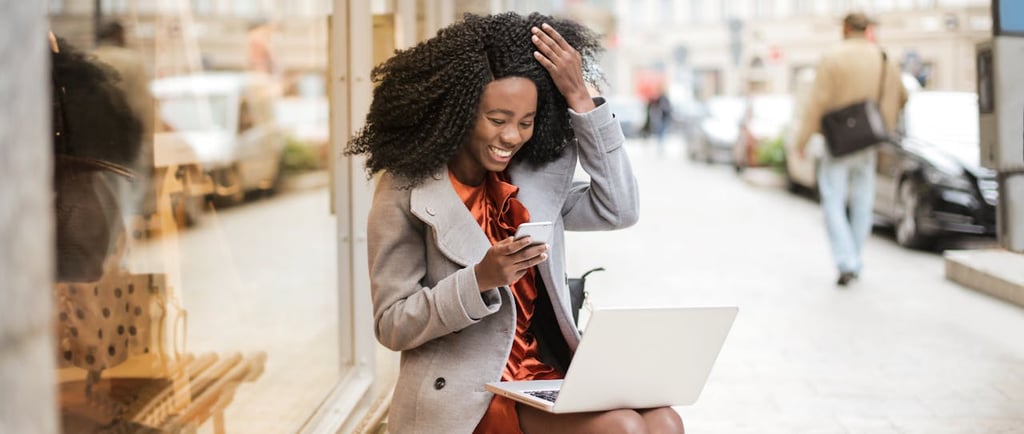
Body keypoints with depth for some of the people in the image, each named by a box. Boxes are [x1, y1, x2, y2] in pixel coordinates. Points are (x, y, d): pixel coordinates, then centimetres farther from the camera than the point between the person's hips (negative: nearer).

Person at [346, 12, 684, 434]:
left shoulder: (534, 178, 10)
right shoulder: (407, 191, -7)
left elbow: (617, 209, 0)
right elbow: (391, 325, -7)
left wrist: (580, 99, -4)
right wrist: (481, 279, -23)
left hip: (547, 379, 6)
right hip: (467, 399, -6)